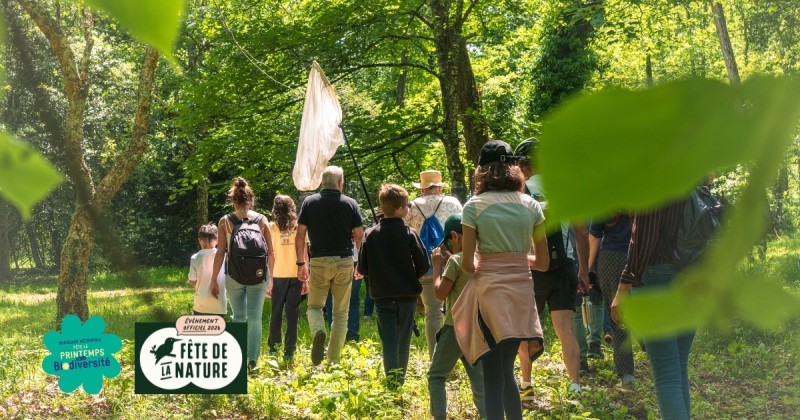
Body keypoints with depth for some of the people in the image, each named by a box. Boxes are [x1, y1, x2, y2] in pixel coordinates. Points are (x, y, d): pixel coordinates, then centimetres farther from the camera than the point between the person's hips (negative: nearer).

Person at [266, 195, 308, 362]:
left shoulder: (271, 228, -2)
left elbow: (270, 255, -3)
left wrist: (270, 280, 0)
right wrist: (305, 279, 5)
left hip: (279, 275, 0)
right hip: (296, 275, 0)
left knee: (276, 311, 13)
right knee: (292, 312, 3)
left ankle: (273, 346, 21)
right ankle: (289, 351, 2)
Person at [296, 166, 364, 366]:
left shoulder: (309, 202, 2)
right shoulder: (350, 203, 1)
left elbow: (300, 235, 1)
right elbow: (359, 236, 1)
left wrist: (301, 263, 7)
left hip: (318, 261, 0)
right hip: (344, 261, 0)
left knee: (314, 306, 15)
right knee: (340, 313, 9)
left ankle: (318, 332, -18)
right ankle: (333, 360, 8)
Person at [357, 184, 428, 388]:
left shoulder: (371, 234, -5)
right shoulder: (410, 234, -10)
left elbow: (362, 269, -2)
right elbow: (423, 266, -9)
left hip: (382, 295, 1)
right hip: (407, 295, 0)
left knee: (389, 342, 3)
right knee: (403, 341, 14)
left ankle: (391, 380, -10)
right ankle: (400, 379, 21)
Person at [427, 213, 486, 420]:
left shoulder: (456, 260, -13)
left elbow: (441, 293, -10)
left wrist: (437, 266, -1)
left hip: (456, 327, -6)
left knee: (436, 376, 7)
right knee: (479, 380, 9)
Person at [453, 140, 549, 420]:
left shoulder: (474, 206, -4)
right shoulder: (531, 205, 5)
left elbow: (467, 264, -6)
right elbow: (543, 262, 7)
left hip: (490, 291, -4)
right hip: (522, 291, 4)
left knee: (493, 375, 1)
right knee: (505, 370, 18)